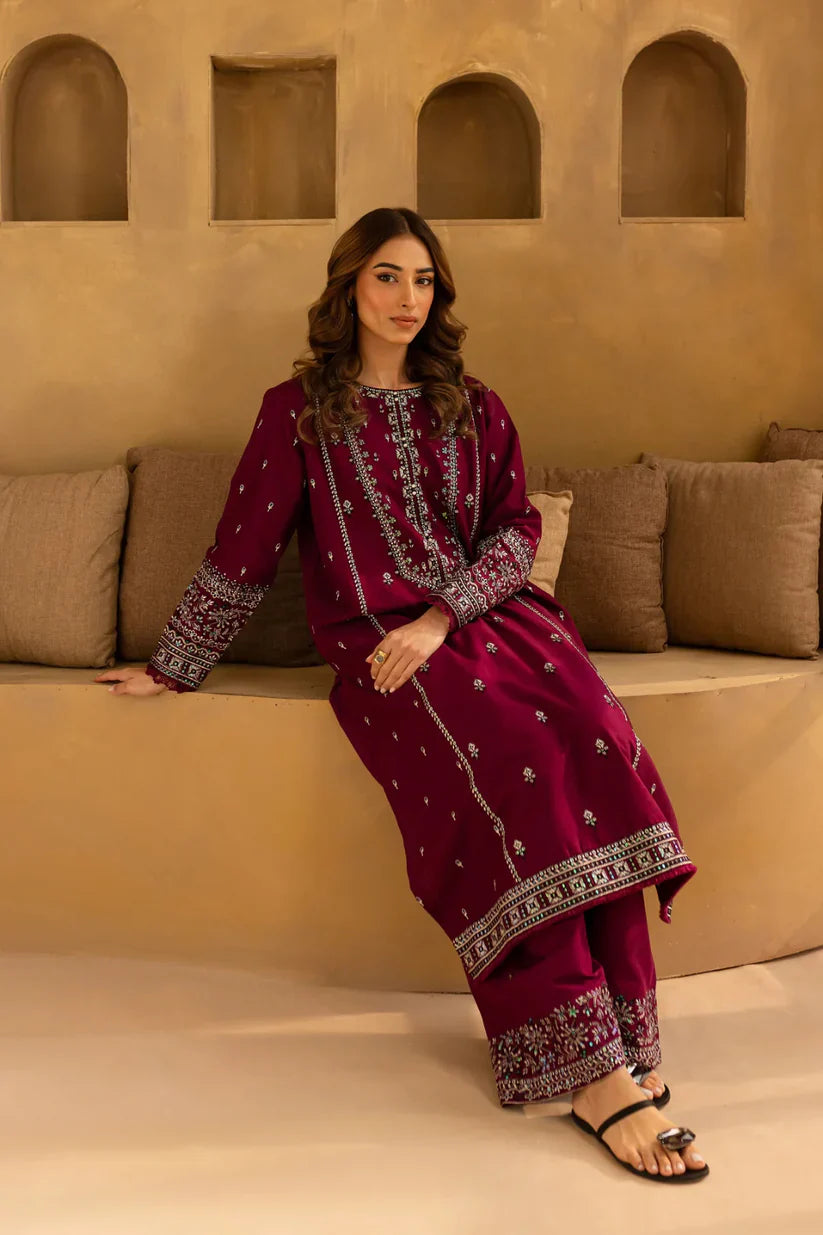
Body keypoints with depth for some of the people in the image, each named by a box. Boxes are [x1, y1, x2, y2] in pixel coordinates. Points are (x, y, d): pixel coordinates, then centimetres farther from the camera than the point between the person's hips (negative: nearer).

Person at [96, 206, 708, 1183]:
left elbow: (517, 530, 10)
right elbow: (243, 551, 12)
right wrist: (175, 666, 12)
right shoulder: (298, 411, 11)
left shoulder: (474, 409, 20)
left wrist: (442, 616, -7)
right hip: (376, 640, -3)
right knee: (512, 770, -32)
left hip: (493, 616, 4)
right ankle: (596, 1075, -33)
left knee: (596, 745, -29)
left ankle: (621, 1040, -27)